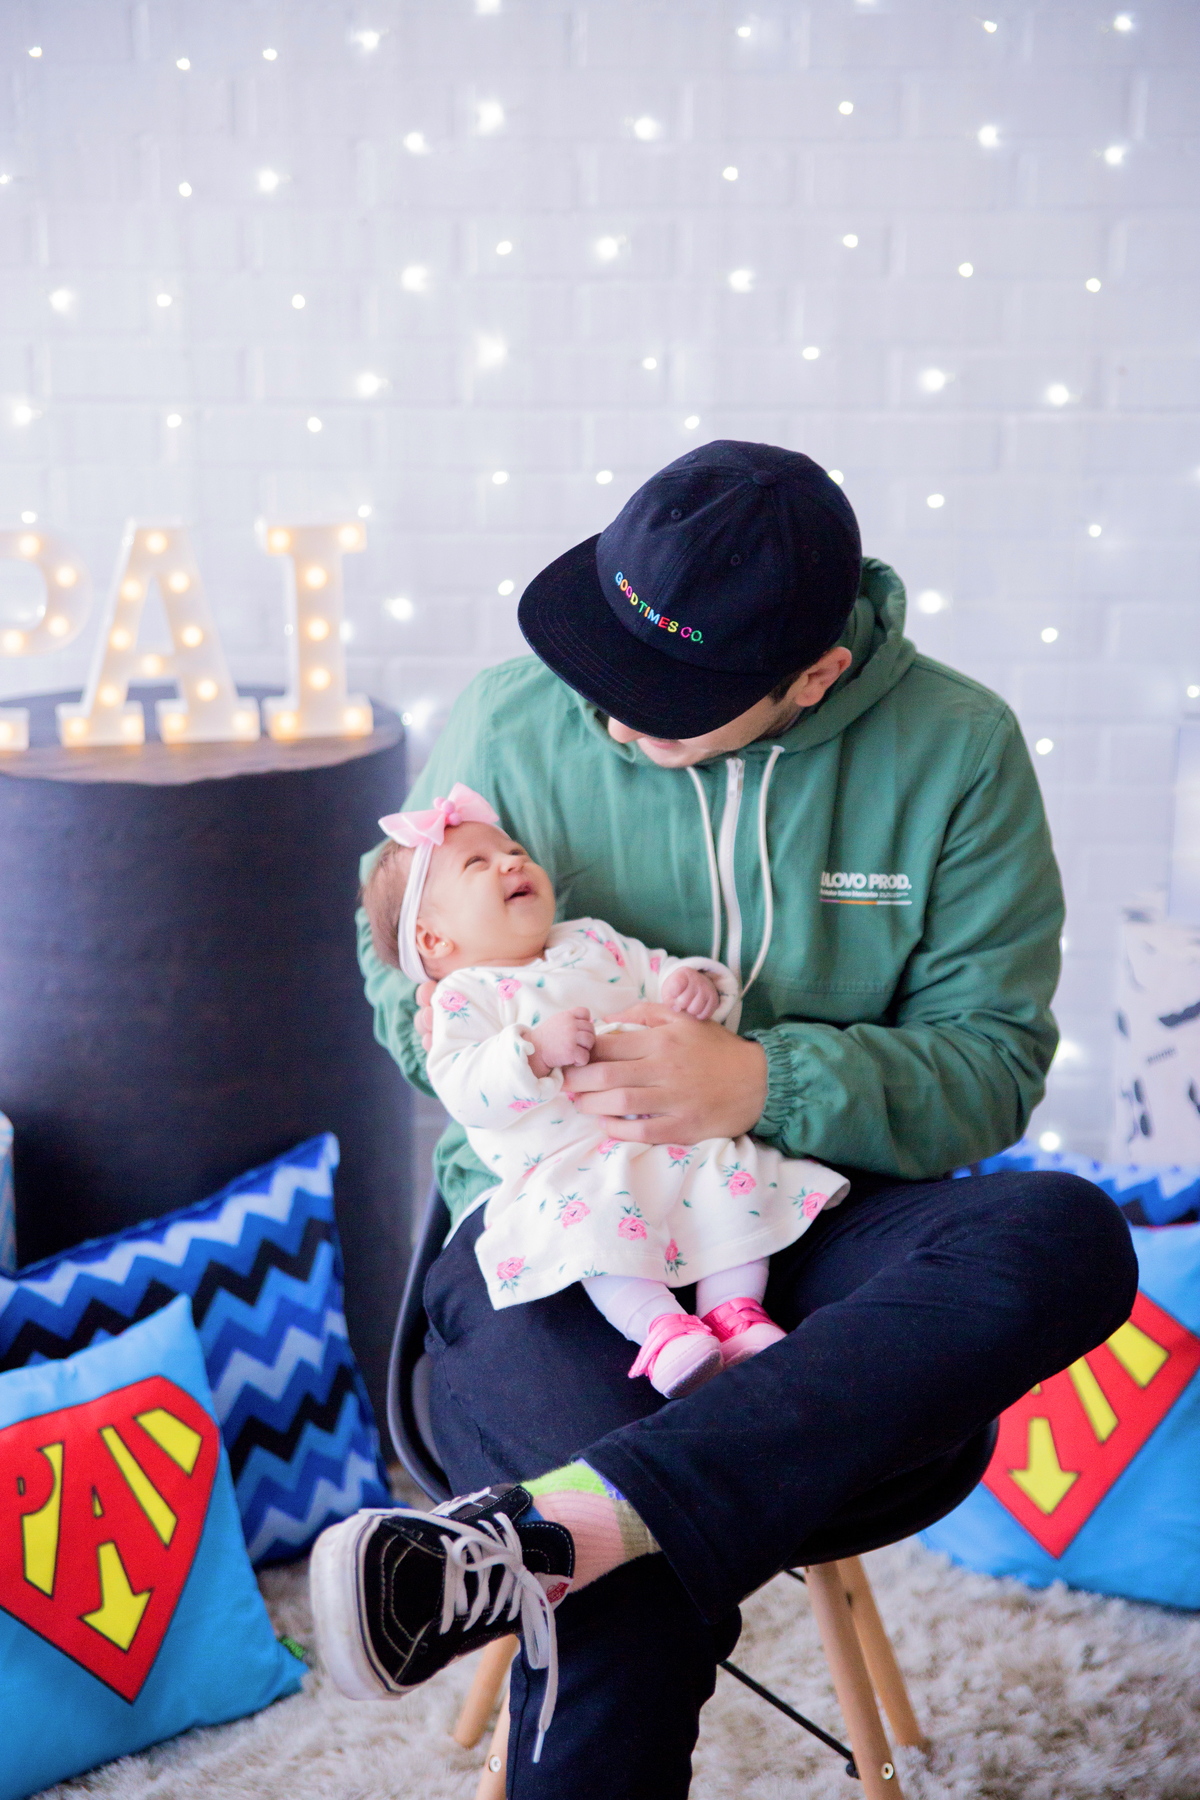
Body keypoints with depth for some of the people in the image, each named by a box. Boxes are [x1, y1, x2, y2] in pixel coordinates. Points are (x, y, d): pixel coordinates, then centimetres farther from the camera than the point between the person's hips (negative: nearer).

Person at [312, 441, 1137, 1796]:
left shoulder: (956, 749, -3)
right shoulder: (507, 723, -1)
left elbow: (994, 1059, -3)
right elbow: (401, 977, 9)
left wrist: (766, 1084, -21)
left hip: (814, 1222, 3)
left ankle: (529, 1538, -41)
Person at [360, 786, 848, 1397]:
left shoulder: (595, 944, 19)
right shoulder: (464, 997, 2)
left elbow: (659, 974, 20)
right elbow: (460, 1089, -13)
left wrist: (696, 984, -5)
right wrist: (534, 1052, -28)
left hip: (667, 1135, 5)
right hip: (562, 1168, -5)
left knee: (732, 1174, -18)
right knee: (592, 1215, -34)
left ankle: (736, 1309, -15)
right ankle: (662, 1329, -33)